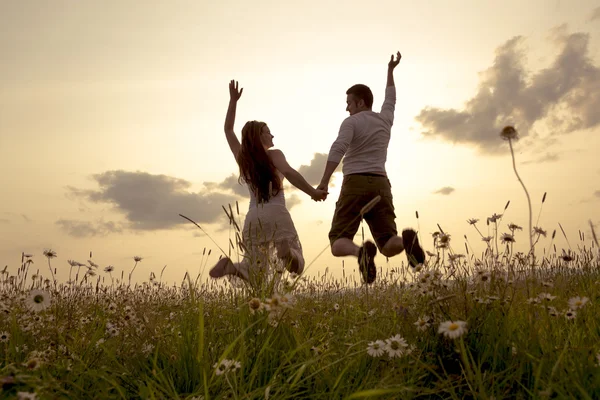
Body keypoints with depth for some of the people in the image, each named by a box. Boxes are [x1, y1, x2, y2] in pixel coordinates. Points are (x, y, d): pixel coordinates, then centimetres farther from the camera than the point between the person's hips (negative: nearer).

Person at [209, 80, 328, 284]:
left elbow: (228, 129, 28)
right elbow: (289, 173, -17)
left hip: (253, 217, 4)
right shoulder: (273, 155, 3)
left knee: (254, 275, 11)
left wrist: (233, 100, 28)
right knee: (297, 265, -4)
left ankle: (231, 266, -22)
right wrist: (313, 192, -14)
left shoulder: (241, 158, 15)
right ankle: (285, 252, -40)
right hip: (276, 214, -4)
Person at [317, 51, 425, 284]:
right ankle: (407, 240, -35)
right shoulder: (385, 119, 19)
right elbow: (390, 99, 42)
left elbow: (338, 149, -16)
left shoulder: (352, 122, 2)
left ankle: (362, 251, -37)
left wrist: (324, 181, -23)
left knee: (338, 245, -1)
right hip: (380, 185, 5)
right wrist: (390, 70, 56)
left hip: (355, 184, -4)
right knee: (388, 247, 2)